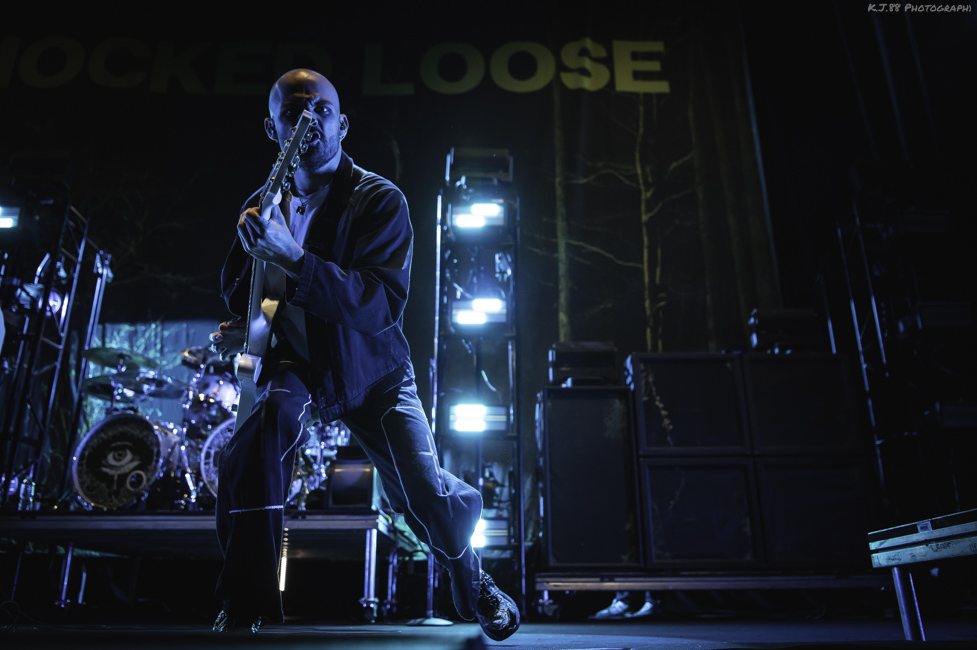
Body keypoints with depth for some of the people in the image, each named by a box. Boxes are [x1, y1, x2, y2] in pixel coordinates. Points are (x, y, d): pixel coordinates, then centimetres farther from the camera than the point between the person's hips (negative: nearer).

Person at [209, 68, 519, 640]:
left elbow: (384, 303, -31)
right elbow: (236, 286, 18)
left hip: (372, 371, -2)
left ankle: (475, 588, 26)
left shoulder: (381, 200, -16)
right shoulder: (261, 207, 0)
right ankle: (248, 605, -9)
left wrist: (292, 258, -43)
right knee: (257, 439, -29)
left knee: (426, 493, -10)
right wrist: (245, 321, -6)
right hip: (294, 362, 3)